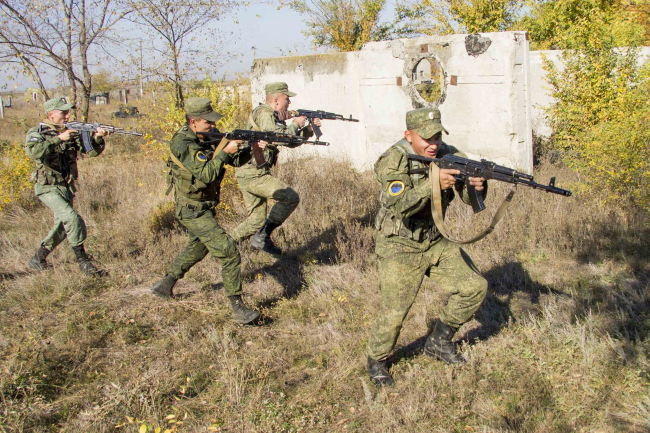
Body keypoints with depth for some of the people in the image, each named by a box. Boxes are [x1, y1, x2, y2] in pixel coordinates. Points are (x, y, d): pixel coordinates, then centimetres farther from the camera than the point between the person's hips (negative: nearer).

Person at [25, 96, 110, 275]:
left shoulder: (72, 132, 5)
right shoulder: (37, 132, -8)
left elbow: (92, 151, -1)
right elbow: (33, 151, -29)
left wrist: (97, 138, -21)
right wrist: (58, 138, -30)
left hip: (67, 187, 6)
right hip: (47, 188, -6)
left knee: (62, 227, 13)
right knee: (72, 219, -21)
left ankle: (38, 259, 31)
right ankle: (83, 261, -12)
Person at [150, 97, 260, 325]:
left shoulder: (209, 136, 1)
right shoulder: (183, 144, -23)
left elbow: (236, 160, 2)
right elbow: (206, 174, -32)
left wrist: (250, 149, -16)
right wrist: (224, 151, -29)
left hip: (204, 206, 10)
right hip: (192, 211, -10)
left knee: (198, 248, 29)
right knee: (229, 253, -14)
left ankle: (165, 285, 46)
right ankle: (238, 308, -8)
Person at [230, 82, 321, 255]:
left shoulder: (274, 117, 18)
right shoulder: (263, 113, -12)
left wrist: (311, 128, 12)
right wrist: (295, 124, -11)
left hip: (247, 175, 10)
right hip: (253, 174, -10)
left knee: (257, 220, 13)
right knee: (291, 198, -12)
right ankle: (262, 236, -9)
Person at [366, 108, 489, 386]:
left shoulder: (448, 155, -2)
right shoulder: (393, 161, -19)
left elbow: (470, 200, -4)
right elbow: (400, 205, -34)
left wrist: (477, 185, -27)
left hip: (436, 242, 6)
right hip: (400, 247, -6)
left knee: (475, 287, 3)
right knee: (394, 311, -11)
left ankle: (438, 342, 22)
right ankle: (377, 361, 17)